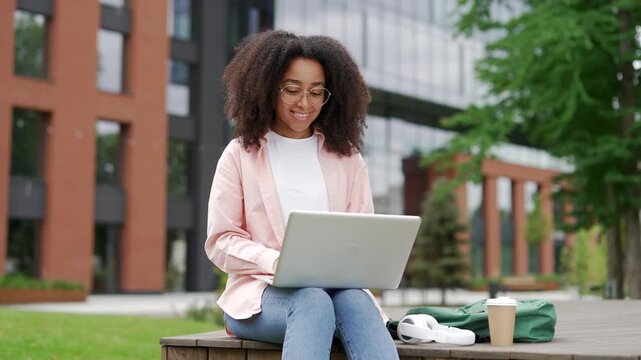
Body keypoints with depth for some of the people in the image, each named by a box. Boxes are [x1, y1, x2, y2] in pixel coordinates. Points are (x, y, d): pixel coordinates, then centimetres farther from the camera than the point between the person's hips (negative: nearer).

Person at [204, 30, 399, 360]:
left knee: (357, 302, -34)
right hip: (262, 291, -2)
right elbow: (221, 240, 2)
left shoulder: (346, 156, 16)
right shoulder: (241, 154, 9)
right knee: (313, 302, -37)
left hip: (337, 287, 2)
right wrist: (276, 262, -17)